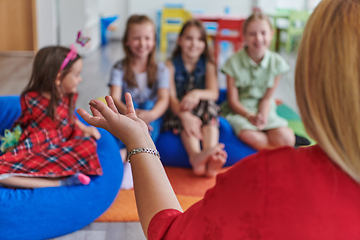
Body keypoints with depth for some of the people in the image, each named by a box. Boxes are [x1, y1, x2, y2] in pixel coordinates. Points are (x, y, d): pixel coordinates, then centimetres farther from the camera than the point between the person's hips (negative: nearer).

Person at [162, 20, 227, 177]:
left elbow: (214, 93, -9)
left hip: (204, 110, 1)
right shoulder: (171, 65, -1)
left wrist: (197, 94, -34)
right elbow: (171, 97, -14)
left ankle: (211, 153, -53)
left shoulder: (208, 64, 5)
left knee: (208, 104, -33)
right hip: (179, 112, -1)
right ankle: (195, 156, -59)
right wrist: (185, 116, -36)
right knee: (187, 118, -35)